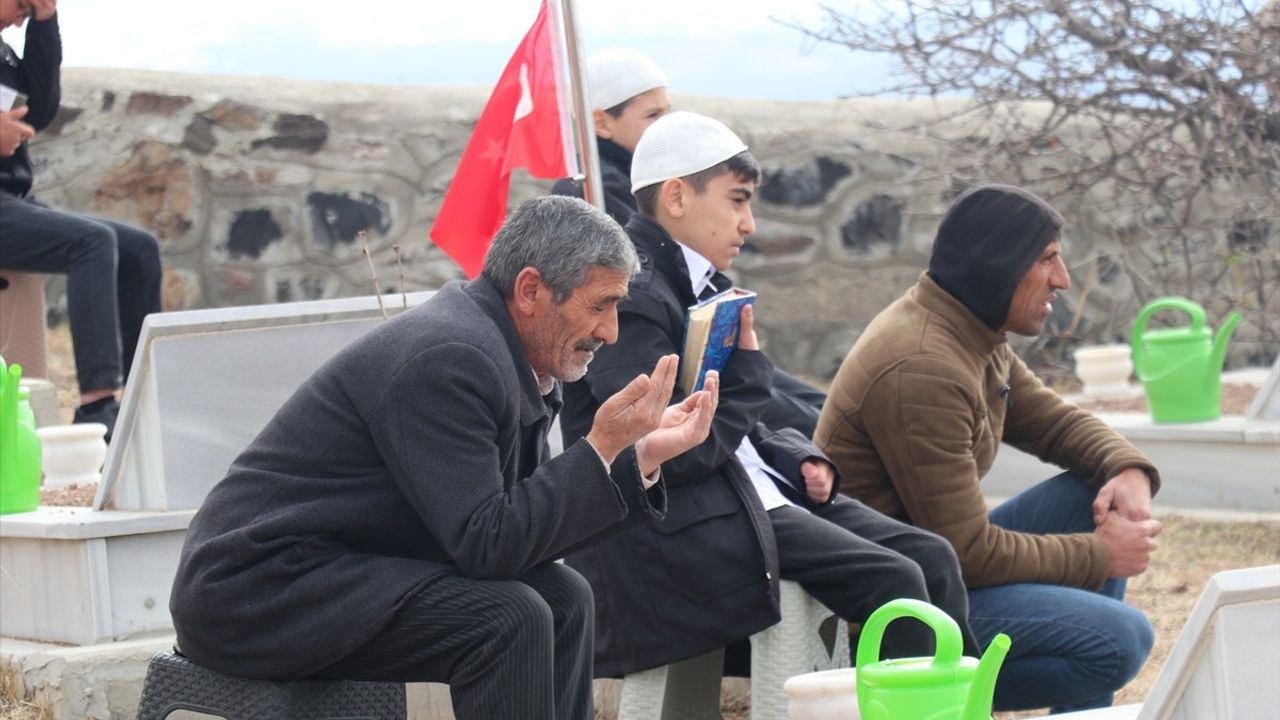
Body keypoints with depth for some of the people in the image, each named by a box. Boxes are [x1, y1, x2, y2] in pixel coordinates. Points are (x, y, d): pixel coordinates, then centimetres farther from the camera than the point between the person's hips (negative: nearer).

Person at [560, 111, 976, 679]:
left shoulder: (701, 285, 15)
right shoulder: (631, 299, -16)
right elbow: (678, 456, -21)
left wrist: (799, 460, 5)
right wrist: (748, 366, -10)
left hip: (751, 490, 10)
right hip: (678, 527, -10)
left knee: (932, 558, -1)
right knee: (893, 582, -20)